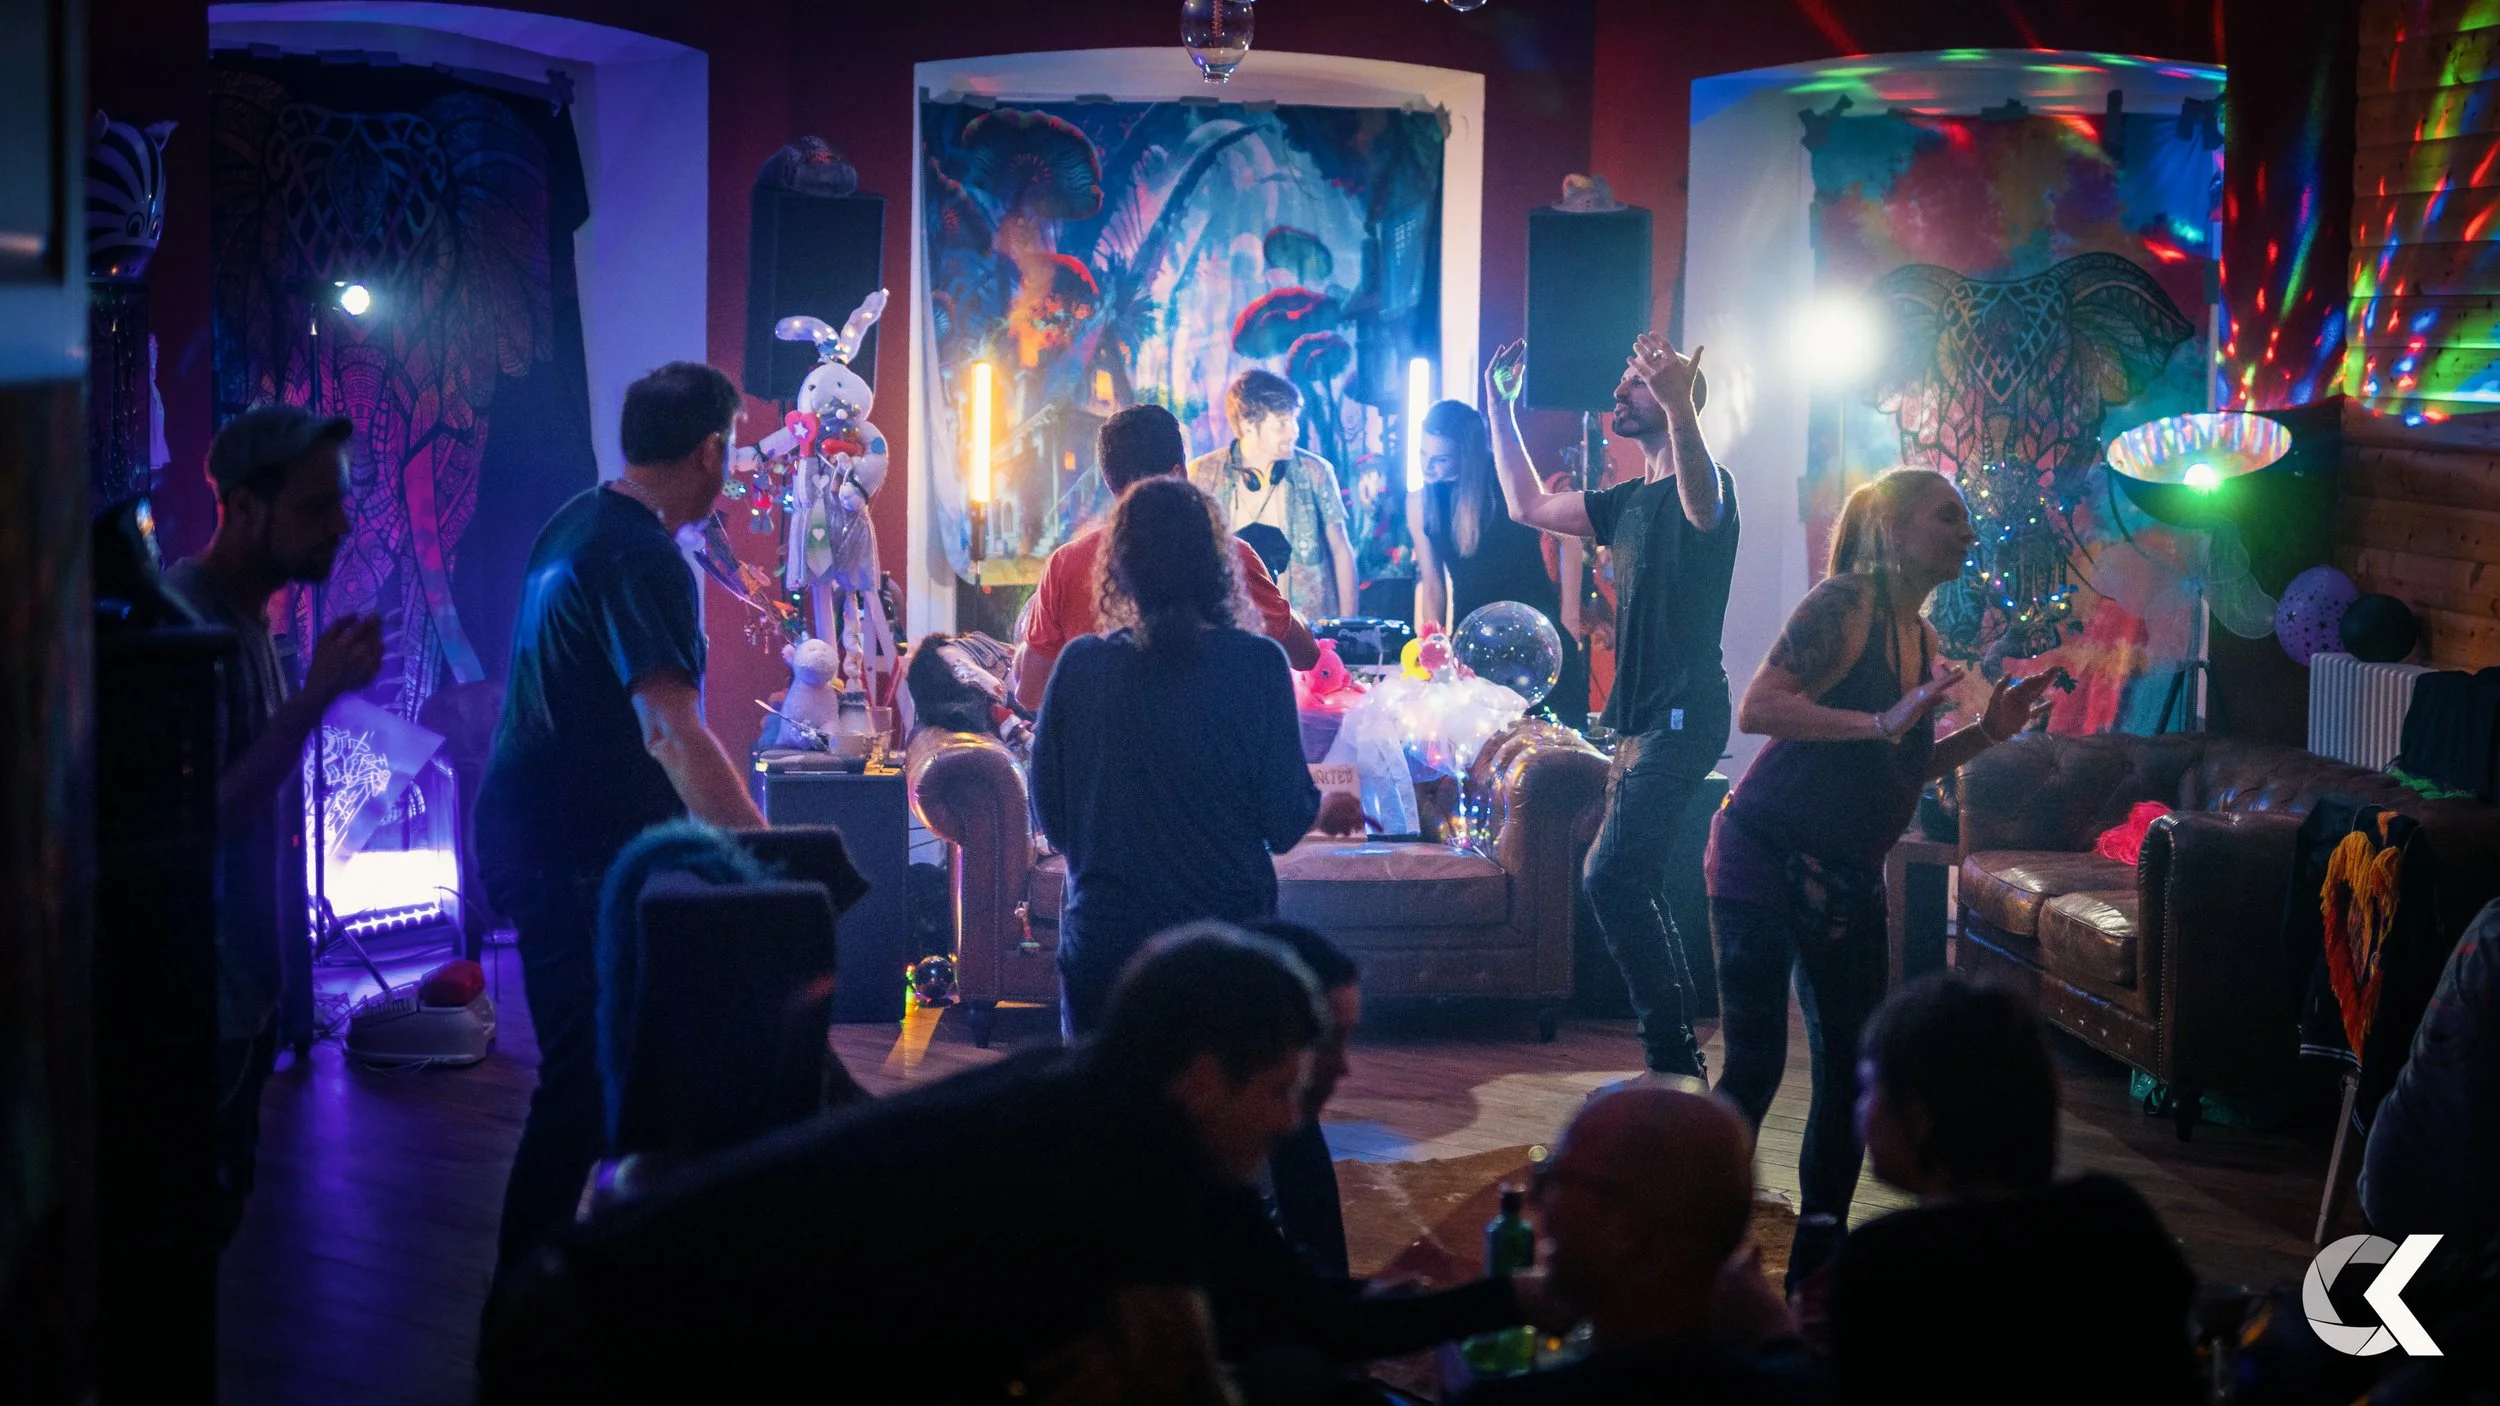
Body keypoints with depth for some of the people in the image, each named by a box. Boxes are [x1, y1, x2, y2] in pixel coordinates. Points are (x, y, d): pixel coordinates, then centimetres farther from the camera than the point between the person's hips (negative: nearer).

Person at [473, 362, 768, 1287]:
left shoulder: (575, 524, 11)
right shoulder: (643, 559, -20)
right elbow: (669, 728, -30)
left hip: (530, 826, 10)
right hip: (576, 853, -10)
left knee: (594, 1062, 19)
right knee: (585, 1079, -6)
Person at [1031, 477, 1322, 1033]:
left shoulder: (1080, 665, -4)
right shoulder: (1258, 664, -8)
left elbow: (1051, 818, 4)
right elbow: (1285, 824, -6)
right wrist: (1318, 799, 15)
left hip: (1102, 938, 1)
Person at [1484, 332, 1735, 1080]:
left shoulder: (1706, 484, -10)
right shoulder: (1627, 501, 18)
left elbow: (1701, 504, -36)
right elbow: (1528, 504, 27)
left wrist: (1679, 406, -54)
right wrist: (1501, 409, 23)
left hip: (1683, 716, -10)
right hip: (1639, 720, 10)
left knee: (1611, 877, -18)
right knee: (1634, 886, 12)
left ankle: (1670, 1049, -12)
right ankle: (1680, 1052, 19)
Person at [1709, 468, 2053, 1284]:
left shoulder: (1921, 638, 13)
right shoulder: (1845, 603, -12)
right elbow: (1757, 708, -23)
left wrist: (1986, 733, 7)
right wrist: (1883, 723, -25)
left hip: (1847, 878, 9)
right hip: (1768, 858, -9)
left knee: (1852, 1063, 9)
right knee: (1755, 1065, -9)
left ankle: (1817, 1261, 20)